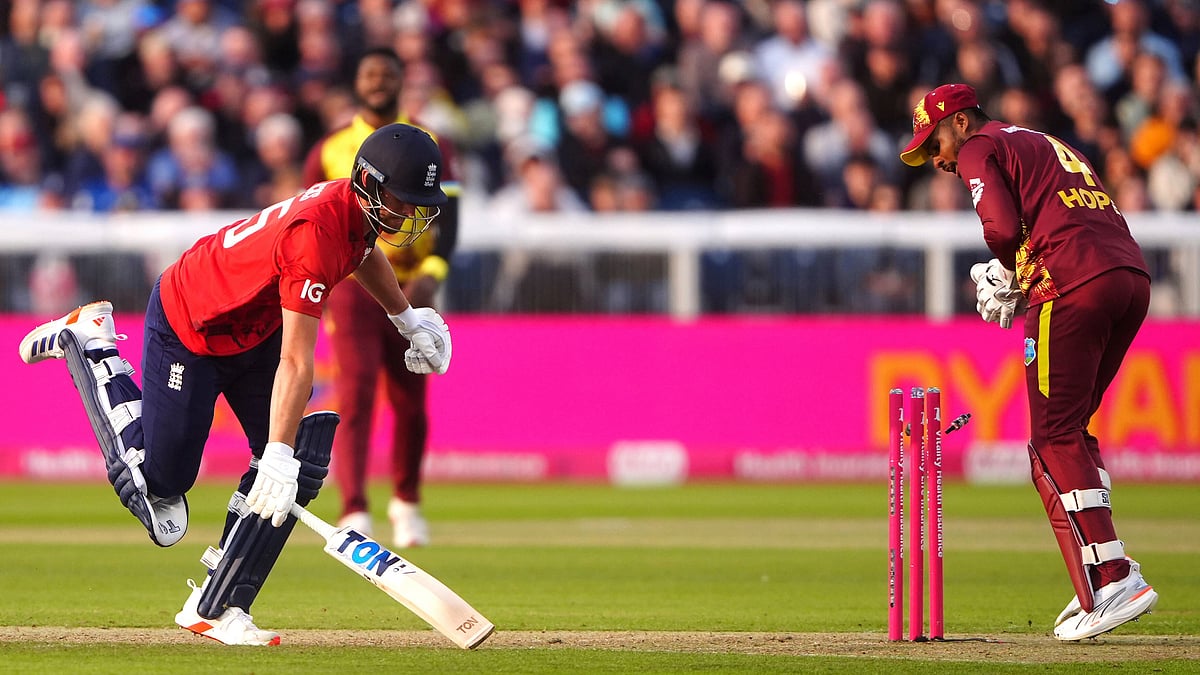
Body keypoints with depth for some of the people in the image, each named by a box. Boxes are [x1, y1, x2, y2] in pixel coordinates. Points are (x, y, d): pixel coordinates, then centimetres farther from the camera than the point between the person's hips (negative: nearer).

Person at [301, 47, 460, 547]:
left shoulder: (429, 147, 6)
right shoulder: (329, 151, 6)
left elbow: (448, 219, -3)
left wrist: (433, 272, -19)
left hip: (410, 288, 1)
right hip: (351, 286, -1)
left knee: (410, 403, 9)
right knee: (355, 395, -17)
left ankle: (406, 503, 32)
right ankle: (355, 513, -24)